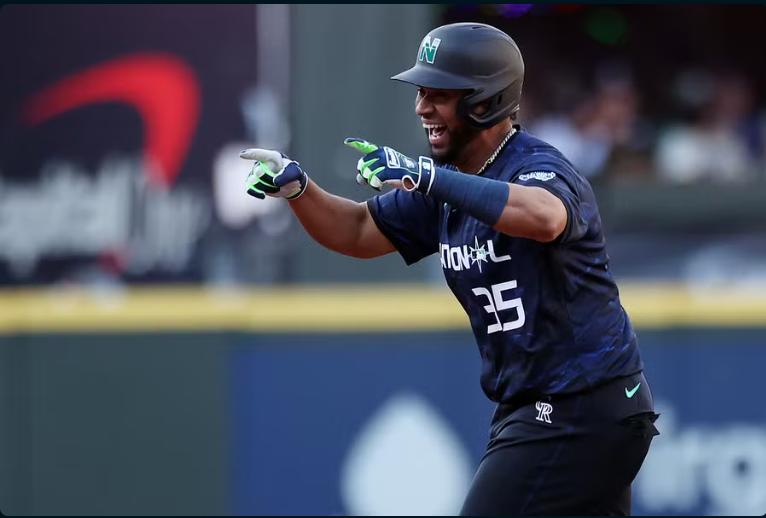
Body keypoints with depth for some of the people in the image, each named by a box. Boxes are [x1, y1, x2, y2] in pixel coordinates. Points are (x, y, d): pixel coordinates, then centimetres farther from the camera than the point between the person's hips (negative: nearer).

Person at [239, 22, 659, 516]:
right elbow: (358, 231, 18)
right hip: (528, 411, 9)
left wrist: (423, 176, -42)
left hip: (585, 414, -9)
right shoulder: (445, 181, 11)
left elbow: (545, 218, -41)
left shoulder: (537, 166, -17)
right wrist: (297, 185, -2)